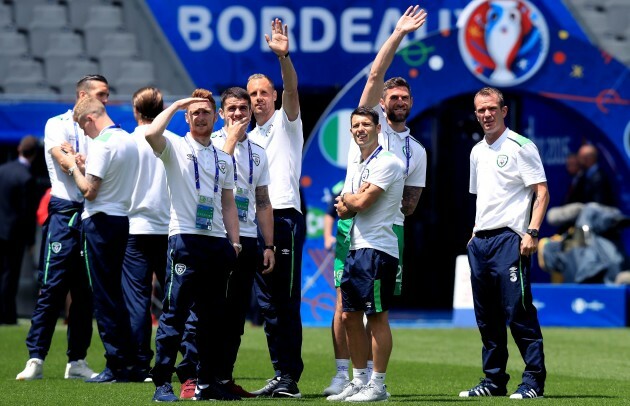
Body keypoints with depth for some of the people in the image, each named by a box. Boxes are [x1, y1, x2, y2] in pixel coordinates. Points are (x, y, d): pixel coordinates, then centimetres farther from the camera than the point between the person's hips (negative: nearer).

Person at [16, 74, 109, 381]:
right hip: (65, 213, -5)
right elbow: (63, 159, -13)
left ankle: (77, 361, 11)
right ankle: (35, 359, -8)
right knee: (53, 288, -9)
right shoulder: (58, 125, 2)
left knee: (85, 292, 6)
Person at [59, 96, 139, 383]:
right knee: (119, 292, 13)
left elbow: (90, 190, -18)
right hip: (125, 218, 8)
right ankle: (129, 360, 12)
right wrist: (83, 166, 15)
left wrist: (73, 167, -2)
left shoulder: (101, 144, -15)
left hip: (101, 222, -8)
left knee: (105, 296, -4)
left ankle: (116, 366, -5)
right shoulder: (129, 141, 11)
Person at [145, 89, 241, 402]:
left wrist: (234, 242, 11)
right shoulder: (175, 147, 3)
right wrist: (176, 105, -7)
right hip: (185, 239, -6)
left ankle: (207, 383, 14)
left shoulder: (224, 159, 20)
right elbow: (151, 134, -19)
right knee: (174, 314, -8)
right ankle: (162, 383, -8)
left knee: (213, 317, 8)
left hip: (217, 243, 6)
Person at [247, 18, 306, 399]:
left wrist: (284, 57, -32)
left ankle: (291, 377, -8)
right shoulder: (248, 138, 22)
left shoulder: (287, 122, 5)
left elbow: (292, 90, -15)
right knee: (268, 305, 5)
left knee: (287, 302, -8)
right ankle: (280, 374, 9)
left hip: (285, 217, -7)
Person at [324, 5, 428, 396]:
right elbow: (376, 75, -3)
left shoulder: (417, 151, 15)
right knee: (346, 301, -6)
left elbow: (410, 203, 13)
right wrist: (399, 34, -8)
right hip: (353, 222, -2)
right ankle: (342, 375, -4)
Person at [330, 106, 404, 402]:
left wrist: (347, 197, 3)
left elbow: (362, 202, -17)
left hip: (377, 249, -9)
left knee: (377, 317, -6)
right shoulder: (354, 165, 18)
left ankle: (378, 385, -4)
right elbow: (343, 210, 13)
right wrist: (350, 202, -7)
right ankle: (359, 380, 17)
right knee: (350, 317, 10)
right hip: (356, 248, 9)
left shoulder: (387, 162, -10)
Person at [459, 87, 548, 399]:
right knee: (487, 317, 9)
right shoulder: (477, 151, 18)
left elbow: (541, 192, -9)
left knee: (518, 312, -10)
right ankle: (494, 380, 16)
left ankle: (534, 380, -7)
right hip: (480, 241, 8)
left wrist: (532, 233, -18)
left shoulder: (520, 147, -5)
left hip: (509, 239, -8)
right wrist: (476, 233, 18)